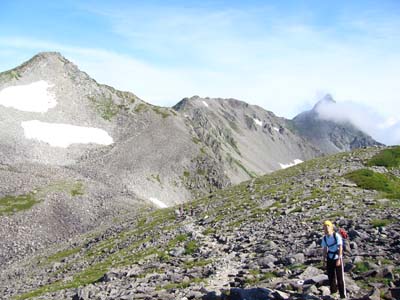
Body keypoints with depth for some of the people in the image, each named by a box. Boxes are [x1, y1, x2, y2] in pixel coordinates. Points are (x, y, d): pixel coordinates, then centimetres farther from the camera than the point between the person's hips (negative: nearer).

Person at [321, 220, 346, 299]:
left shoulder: (337, 236, -17)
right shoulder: (324, 238, -2)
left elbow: (340, 248, -17)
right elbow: (325, 249, 6)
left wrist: (338, 259, -21)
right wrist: (324, 260, 5)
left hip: (337, 258, -4)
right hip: (330, 259, 5)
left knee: (340, 277, -1)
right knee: (331, 275, 12)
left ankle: (342, 294, 8)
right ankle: (333, 291, 31)